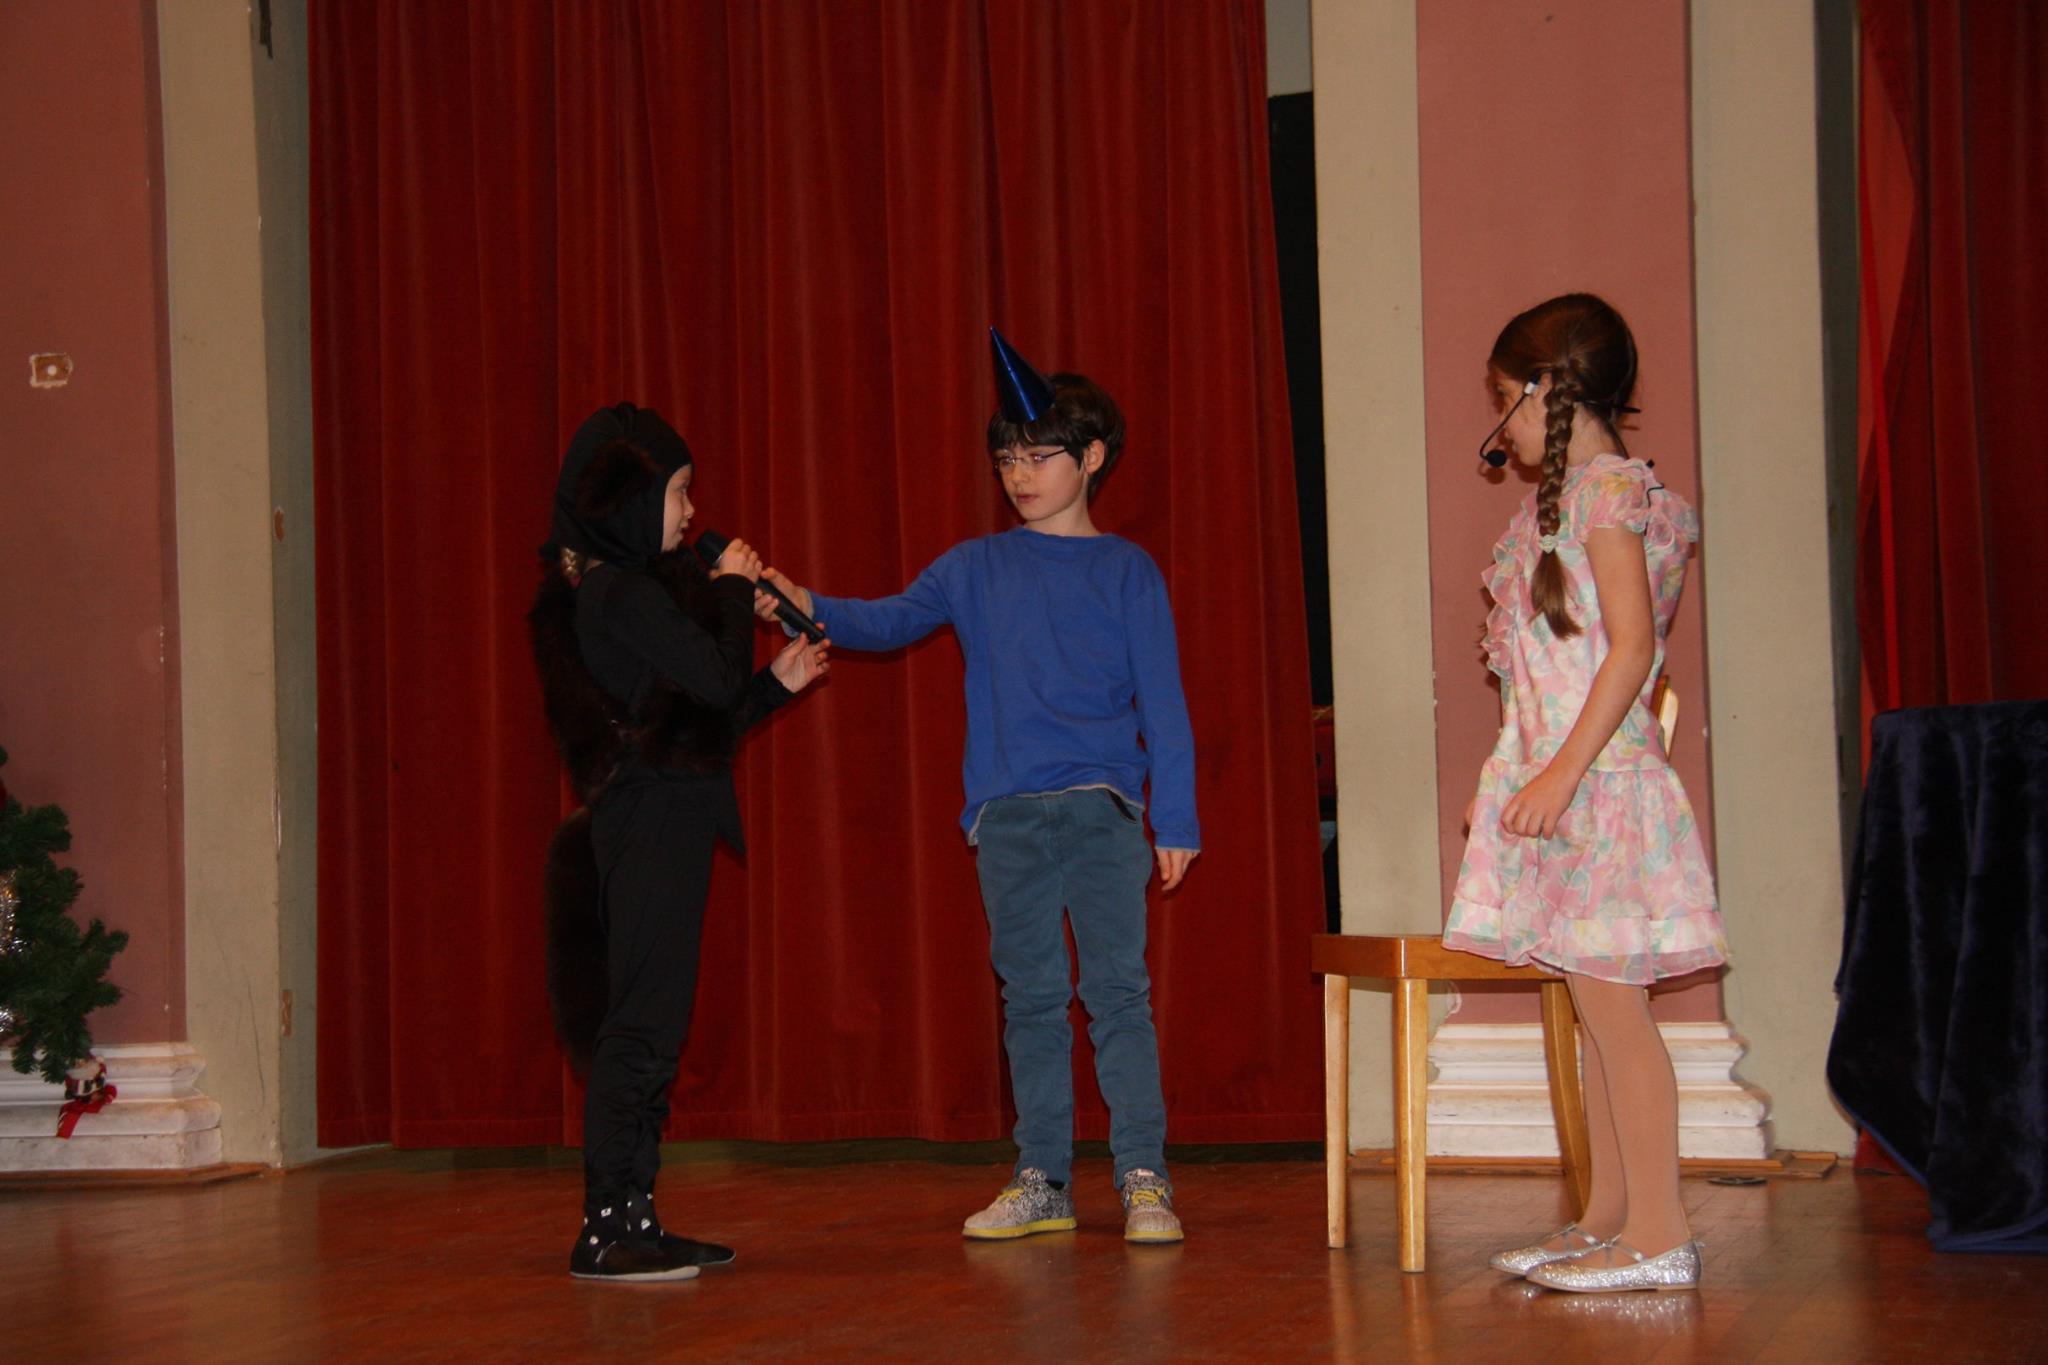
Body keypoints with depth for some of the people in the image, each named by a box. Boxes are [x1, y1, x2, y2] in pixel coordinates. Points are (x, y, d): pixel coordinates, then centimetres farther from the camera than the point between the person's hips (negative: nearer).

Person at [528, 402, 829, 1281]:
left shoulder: (612, 589, 19)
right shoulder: (626, 592, -12)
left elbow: (696, 715, 22)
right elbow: (716, 681, -19)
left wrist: (775, 684, 21)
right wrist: (733, 591, -4)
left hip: (650, 825, 10)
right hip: (652, 828, -10)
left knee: (647, 1025, 11)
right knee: (641, 1024, -9)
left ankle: (631, 1220, 15)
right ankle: (605, 1230, -8)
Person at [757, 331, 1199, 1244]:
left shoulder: (1126, 571, 6)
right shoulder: (975, 567, 14)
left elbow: (1162, 704, 4)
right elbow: (890, 623, 8)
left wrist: (1175, 821, -1)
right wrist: (807, 605, -11)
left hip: (1103, 809, -3)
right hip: (1006, 816, 3)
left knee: (1117, 990, -7)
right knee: (1030, 998, 7)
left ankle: (1143, 1177, -3)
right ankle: (1041, 1181, 14)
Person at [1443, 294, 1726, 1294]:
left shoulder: (1608, 490, -11)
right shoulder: (1564, 499, 17)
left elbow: (1632, 647, -19)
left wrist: (1563, 771, -24)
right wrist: (1521, 781, 21)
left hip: (1597, 781, -10)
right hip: (1559, 783, 10)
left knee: (1611, 1007, -8)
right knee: (1597, 1012, 12)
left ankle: (1658, 1234, -4)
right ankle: (1608, 1218, 18)